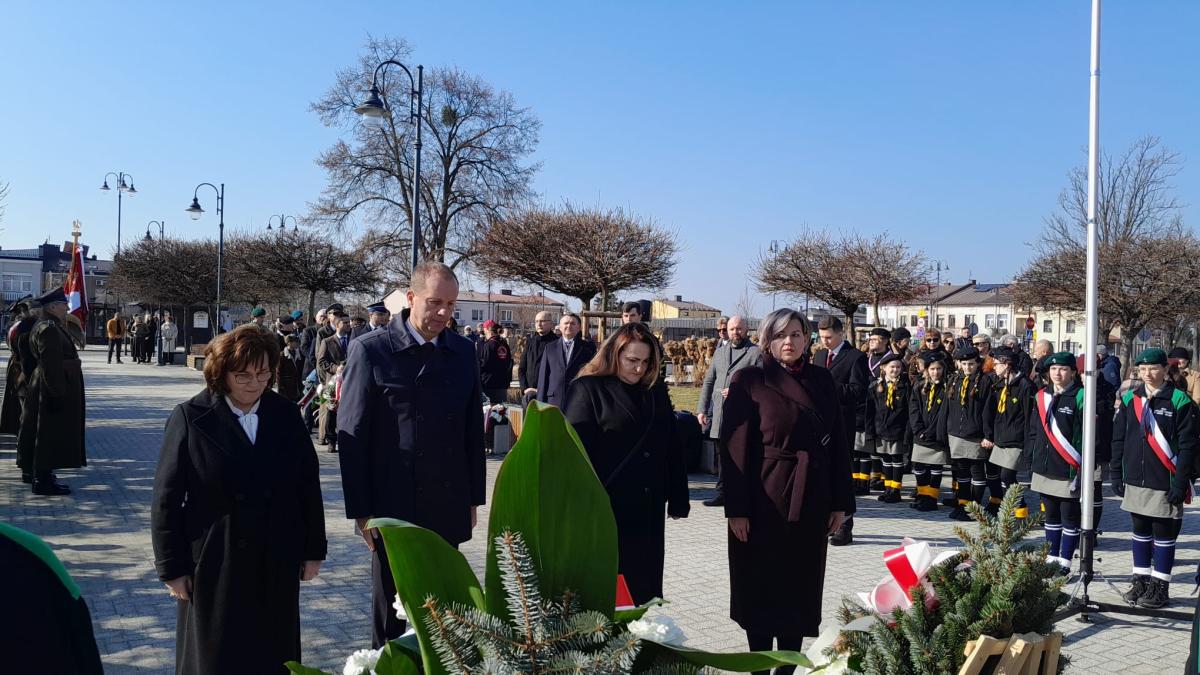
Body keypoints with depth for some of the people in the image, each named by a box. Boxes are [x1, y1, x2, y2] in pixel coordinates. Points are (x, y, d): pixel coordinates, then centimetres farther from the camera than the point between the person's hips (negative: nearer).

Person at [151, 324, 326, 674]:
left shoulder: (287, 415, 1)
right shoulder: (191, 418, -7)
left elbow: (309, 485, 6)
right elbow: (167, 498, -5)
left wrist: (313, 550, 6)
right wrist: (172, 567, -6)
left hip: (277, 566, 3)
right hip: (213, 567, -2)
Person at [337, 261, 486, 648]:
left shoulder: (463, 352, 5)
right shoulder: (371, 350, -8)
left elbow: (473, 431, 10)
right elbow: (351, 437, -7)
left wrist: (473, 499, 9)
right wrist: (361, 511, -9)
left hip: (448, 507, 3)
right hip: (393, 507, -3)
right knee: (390, 608, 11)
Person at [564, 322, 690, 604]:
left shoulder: (657, 394, 13)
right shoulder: (588, 389, -3)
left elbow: (672, 449, 16)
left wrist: (678, 499, 11)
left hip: (648, 513, 5)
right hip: (605, 511, -5)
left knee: (643, 591, 9)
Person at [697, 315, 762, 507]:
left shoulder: (756, 353, -1)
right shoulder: (719, 352, 18)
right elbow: (708, 381, 18)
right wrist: (702, 409, 11)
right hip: (719, 413, 6)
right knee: (722, 456, 12)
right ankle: (722, 493, 20)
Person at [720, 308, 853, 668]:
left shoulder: (822, 380, 7)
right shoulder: (749, 380, -5)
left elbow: (839, 442, 7)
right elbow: (735, 448, -9)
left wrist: (840, 502, 2)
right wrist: (736, 509, -14)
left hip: (811, 499, 4)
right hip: (763, 499, -3)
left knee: (801, 586, 10)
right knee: (761, 587, 5)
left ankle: (789, 665, 23)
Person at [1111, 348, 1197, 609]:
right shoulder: (1129, 399, 5)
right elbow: (1118, 439, 10)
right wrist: (1117, 475, 7)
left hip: (1165, 483, -4)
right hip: (1136, 481, 4)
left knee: (1164, 535, 5)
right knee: (1141, 531, 14)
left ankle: (1160, 586, 14)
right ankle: (1141, 581, 24)